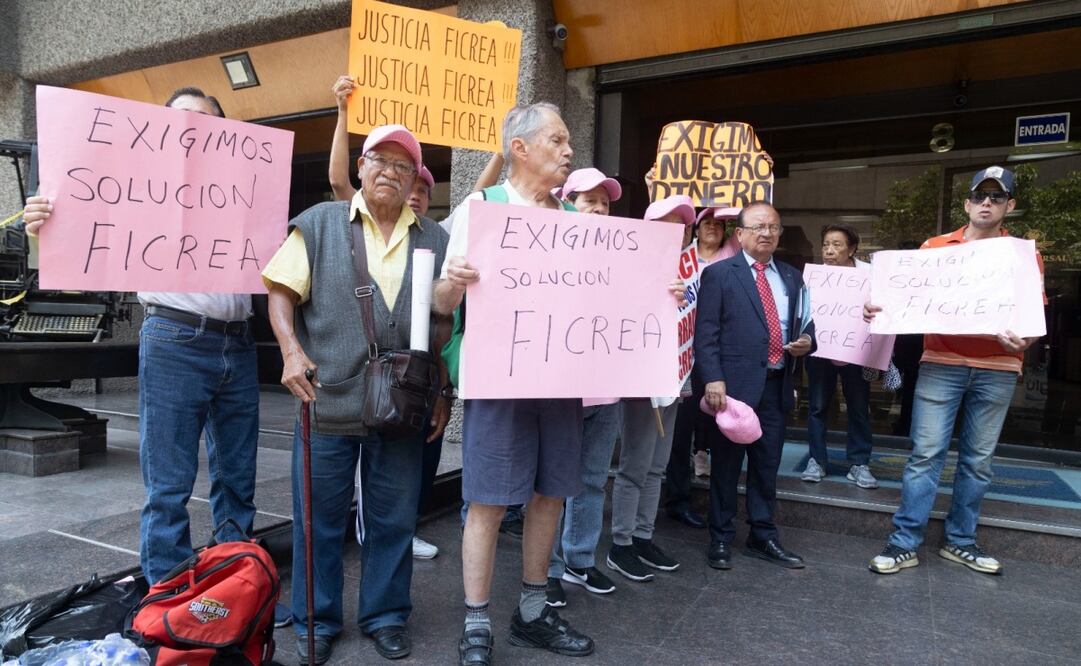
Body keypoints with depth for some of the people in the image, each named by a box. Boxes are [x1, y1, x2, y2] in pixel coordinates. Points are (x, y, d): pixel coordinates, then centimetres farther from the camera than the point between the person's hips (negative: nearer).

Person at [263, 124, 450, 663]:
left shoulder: (435, 240, 10)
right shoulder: (318, 224, 4)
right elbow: (281, 291, 0)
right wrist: (291, 350, -16)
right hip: (327, 401, -1)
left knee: (393, 519, 12)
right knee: (320, 520, 10)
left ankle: (385, 616, 31)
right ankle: (316, 621, 29)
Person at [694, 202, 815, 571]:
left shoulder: (792, 277, 14)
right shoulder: (718, 274, -3)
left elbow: (804, 324, 21)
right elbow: (705, 333, -9)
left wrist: (807, 341, -2)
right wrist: (713, 380, -18)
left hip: (776, 386, 5)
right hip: (734, 384, -5)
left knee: (767, 466, 14)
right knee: (726, 465, 7)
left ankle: (763, 537, 28)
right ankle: (720, 539, 20)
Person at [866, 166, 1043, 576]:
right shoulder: (935, 247, 7)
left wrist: (1024, 339, -18)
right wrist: (878, 309, -13)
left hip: (997, 370, 2)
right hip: (941, 364, -1)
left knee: (978, 459, 9)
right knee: (926, 453, -4)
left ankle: (960, 541, 23)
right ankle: (904, 543, 2)